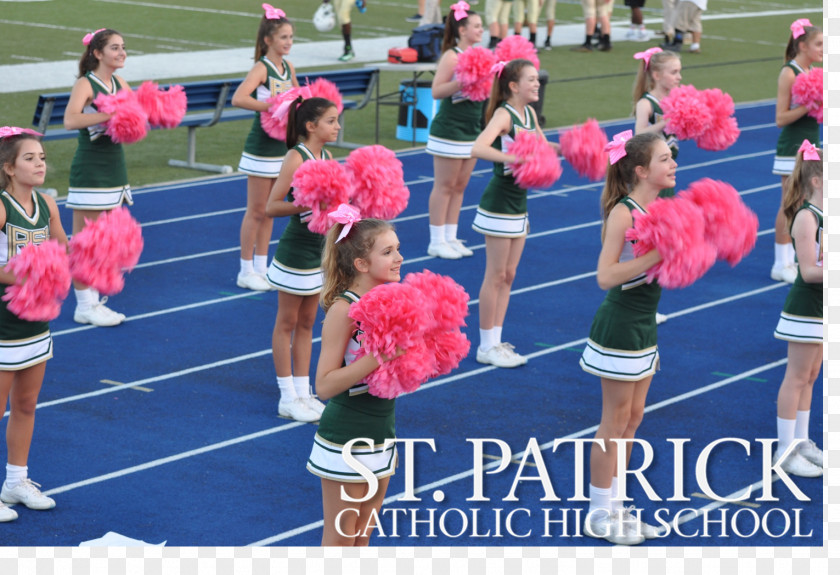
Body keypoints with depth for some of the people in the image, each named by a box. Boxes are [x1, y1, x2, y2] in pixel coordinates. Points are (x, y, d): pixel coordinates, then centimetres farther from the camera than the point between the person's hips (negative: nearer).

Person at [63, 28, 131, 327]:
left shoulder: (120, 84, 9)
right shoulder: (85, 85, -12)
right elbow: (70, 120, -28)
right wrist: (109, 113, -34)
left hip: (115, 168, 7)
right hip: (90, 170, -7)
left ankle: (94, 301, 21)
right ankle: (84, 306, 6)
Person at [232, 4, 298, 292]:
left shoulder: (288, 66, 5)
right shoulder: (261, 68, -17)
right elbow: (238, 98, -33)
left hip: (282, 147, 7)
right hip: (262, 147, -7)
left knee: (269, 211, 14)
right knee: (256, 211, 1)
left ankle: (261, 268, 22)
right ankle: (246, 272, 11)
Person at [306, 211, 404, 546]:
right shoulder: (344, 309, -19)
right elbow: (324, 385, -23)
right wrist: (378, 356, -29)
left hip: (381, 439, 7)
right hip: (345, 442, -7)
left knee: (362, 536, 17)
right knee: (339, 541, 4)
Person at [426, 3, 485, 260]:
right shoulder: (451, 57, -14)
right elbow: (436, 91, -22)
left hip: (471, 131, 8)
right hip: (449, 130, -8)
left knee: (460, 185, 12)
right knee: (444, 186, -1)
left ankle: (451, 238, 19)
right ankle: (437, 241, 6)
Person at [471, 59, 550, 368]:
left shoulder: (529, 113, 7)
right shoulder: (504, 115, -17)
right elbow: (478, 148, -34)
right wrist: (512, 158, -44)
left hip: (520, 204, 8)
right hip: (499, 204, -8)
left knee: (509, 274, 12)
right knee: (496, 275, -1)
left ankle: (495, 342, 20)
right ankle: (487, 346, 8)